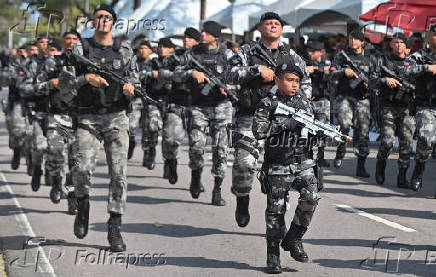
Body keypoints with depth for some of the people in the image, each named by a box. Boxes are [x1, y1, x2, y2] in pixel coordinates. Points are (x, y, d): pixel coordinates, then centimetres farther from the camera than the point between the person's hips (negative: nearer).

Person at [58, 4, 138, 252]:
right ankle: (83, 206, 14)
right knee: (82, 169, -18)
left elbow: (135, 81, 13)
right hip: (88, 119, -1)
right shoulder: (80, 49, 6)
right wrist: (86, 78, -15)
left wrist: (131, 88, -10)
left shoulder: (125, 50, 9)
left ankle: (115, 229, -1)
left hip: (117, 118, 1)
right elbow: (64, 83, 2)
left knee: (119, 172, -8)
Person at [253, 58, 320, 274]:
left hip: (302, 162, 3)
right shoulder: (268, 104, -6)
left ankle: (293, 239, 2)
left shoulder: (303, 101, 7)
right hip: (278, 167, -3)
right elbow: (258, 131, -20)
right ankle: (273, 257, 13)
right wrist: (285, 123, -25)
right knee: (275, 210, 2)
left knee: (310, 197, -17)